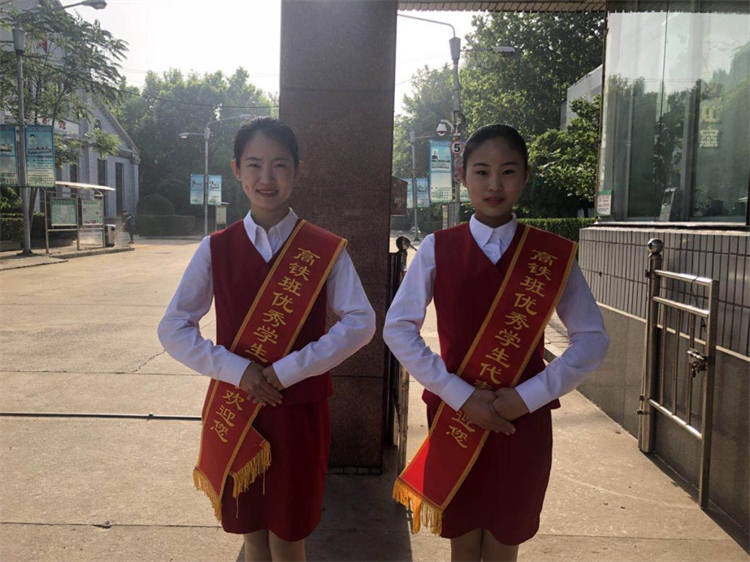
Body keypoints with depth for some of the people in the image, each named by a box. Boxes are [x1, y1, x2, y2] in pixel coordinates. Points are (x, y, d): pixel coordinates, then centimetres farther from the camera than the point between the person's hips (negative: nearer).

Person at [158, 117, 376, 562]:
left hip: (298, 411, -1)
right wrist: (236, 370, -14)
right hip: (234, 415, 2)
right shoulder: (216, 249, 0)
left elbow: (361, 322, -11)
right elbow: (174, 329, -1)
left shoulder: (326, 251, -5)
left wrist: (286, 370, -16)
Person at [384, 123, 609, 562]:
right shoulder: (438, 249, -3)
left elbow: (593, 338, -1)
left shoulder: (554, 255, -3)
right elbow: (398, 328, -6)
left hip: (523, 422, 0)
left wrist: (530, 395, -12)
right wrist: (460, 395, -13)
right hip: (455, 419, 0)